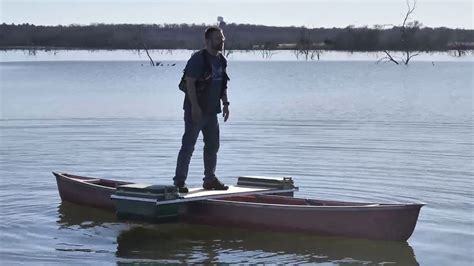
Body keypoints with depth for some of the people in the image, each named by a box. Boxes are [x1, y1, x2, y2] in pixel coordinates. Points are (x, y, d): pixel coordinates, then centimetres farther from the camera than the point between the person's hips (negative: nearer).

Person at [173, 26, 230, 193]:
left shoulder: (221, 61, 12)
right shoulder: (198, 59, -13)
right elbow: (190, 82, -18)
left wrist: (225, 103, 12)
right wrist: (195, 106, -22)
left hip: (211, 111, 8)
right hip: (195, 110, -8)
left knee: (213, 146, 13)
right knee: (188, 145, -5)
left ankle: (210, 179, 24)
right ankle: (179, 181, -1)